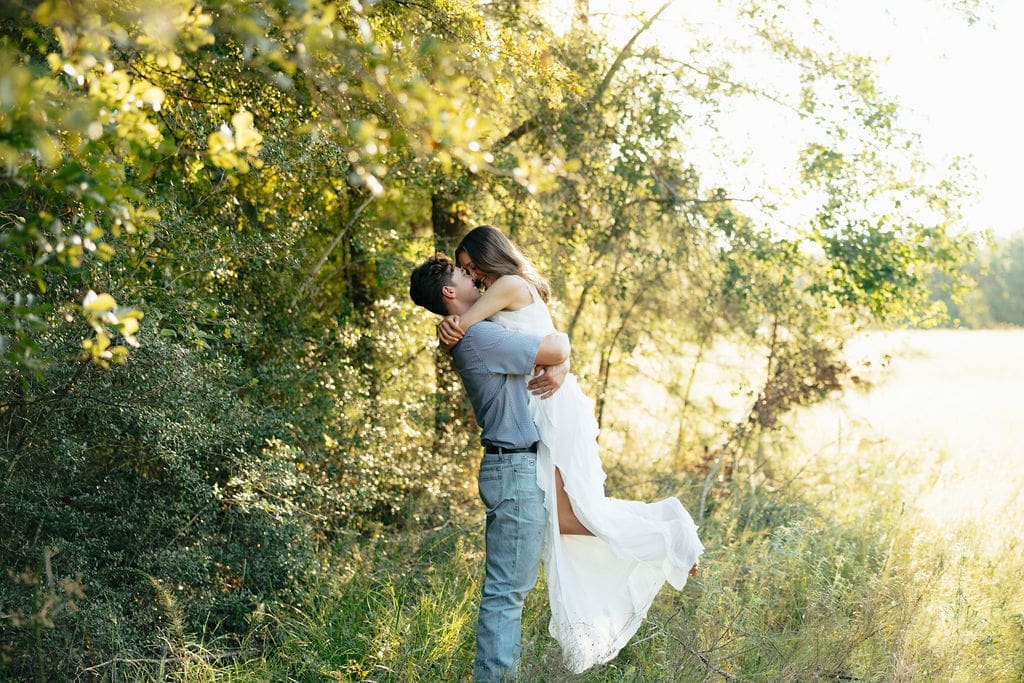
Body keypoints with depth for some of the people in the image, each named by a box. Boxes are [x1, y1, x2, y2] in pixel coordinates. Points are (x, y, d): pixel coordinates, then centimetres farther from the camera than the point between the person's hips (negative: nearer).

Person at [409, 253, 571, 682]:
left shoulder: (474, 337, 16)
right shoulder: (481, 337, -17)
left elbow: (552, 352, 25)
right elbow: (557, 347, -17)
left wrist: (558, 370, 5)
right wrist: (560, 340, 5)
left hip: (516, 468, 11)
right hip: (515, 470, -11)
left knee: (509, 586, 16)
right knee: (506, 589, -8)